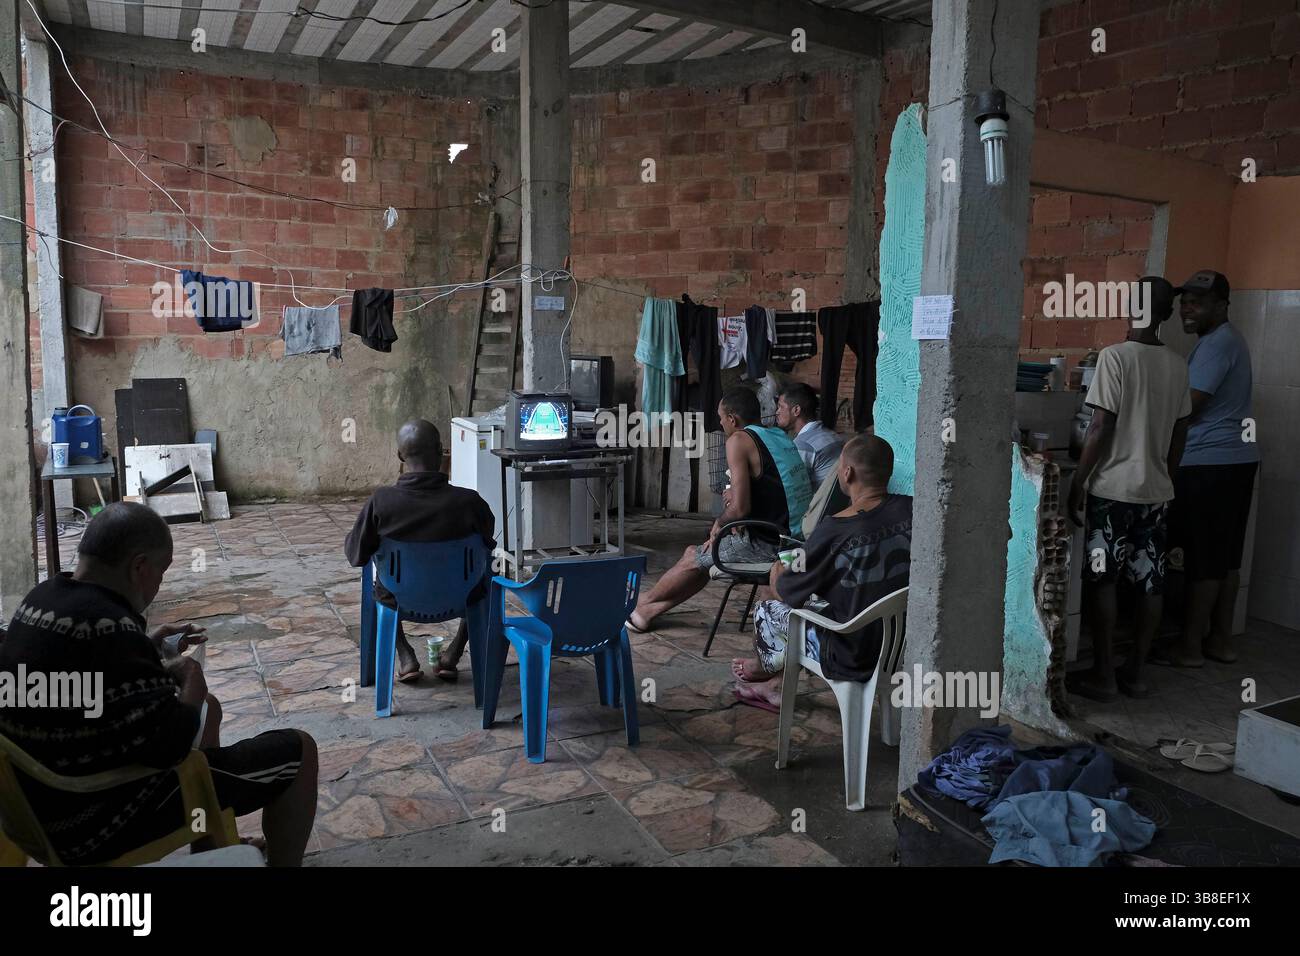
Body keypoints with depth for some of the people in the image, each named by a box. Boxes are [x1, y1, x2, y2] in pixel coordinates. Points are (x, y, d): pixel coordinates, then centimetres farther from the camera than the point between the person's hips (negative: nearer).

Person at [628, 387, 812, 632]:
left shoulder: (739, 440, -13)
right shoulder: (781, 436, 13)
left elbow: (740, 508, -19)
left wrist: (719, 523, 0)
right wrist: (735, 492, 11)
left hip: (768, 544, -9)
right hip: (796, 537, 9)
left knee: (693, 559, 11)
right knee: (696, 553, 19)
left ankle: (642, 605, 31)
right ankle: (649, 610, 27)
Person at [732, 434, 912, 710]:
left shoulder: (834, 530, -24)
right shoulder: (912, 510, -11)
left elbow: (786, 592, -9)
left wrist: (777, 574, 15)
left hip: (853, 658, -5)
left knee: (767, 610, 18)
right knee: (812, 601, 28)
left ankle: (766, 667, 49)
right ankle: (777, 684, 41)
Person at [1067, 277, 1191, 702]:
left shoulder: (1115, 356, -12)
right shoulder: (1177, 365, 6)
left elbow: (1100, 430, -15)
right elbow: (1179, 435, 11)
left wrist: (1077, 484, -8)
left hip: (1114, 489, -6)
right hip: (1157, 490, 6)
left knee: (1102, 580, 1)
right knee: (1150, 583, 10)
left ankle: (1103, 676, 6)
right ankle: (1135, 672, 19)